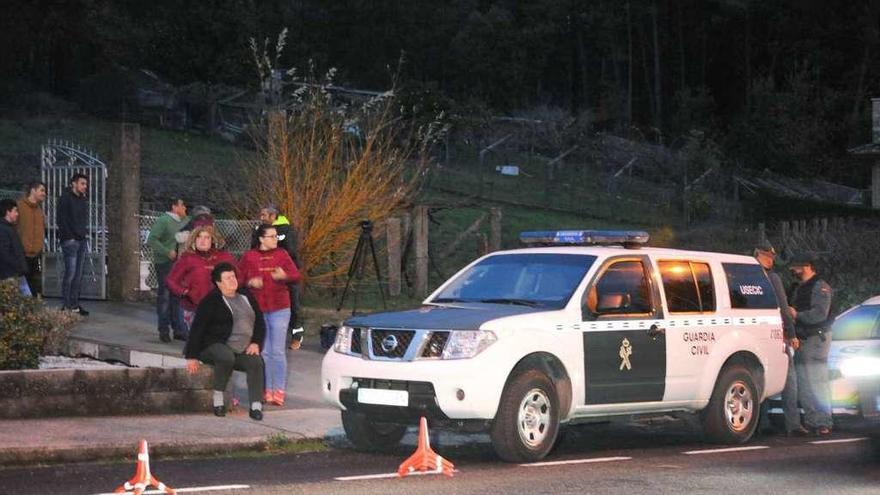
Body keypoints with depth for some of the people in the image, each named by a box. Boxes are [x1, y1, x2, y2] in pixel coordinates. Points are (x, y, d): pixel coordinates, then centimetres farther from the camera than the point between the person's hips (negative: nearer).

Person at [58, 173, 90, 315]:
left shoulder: (84, 199, 17)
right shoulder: (65, 198, -7)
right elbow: (62, 220, -12)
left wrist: (85, 234, 11)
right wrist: (69, 237, -16)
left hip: (81, 240, 8)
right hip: (70, 241, -8)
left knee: (78, 275, 8)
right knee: (70, 274, -9)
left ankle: (74, 304, 12)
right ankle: (67, 306, -7)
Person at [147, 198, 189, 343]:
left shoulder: (185, 221, 13)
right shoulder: (163, 221, -9)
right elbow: (151, 240, -15)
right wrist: (168, 252, -20)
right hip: (165, 264, -7)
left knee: (178, 297, 10)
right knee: (164, 297, -2)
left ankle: (177, 329, 16)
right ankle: (164, 330, 4)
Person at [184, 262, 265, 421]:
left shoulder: (246, 296, 14)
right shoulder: (211, 301, -3)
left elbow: (260, 323, 19)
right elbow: (197, 328, -6)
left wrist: (256, 343, 1)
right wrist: (192, 356, -12)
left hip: (242, 351, 5)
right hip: (215, 347, -5)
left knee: (256, 362, -25)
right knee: (226, 357, -38)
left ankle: (256, 406, -26)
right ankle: (218, 399, -21)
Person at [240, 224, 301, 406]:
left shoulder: (282, 254, 7)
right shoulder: (249, 257, 4)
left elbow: (296, 275, 2)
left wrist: (284, 276, -18)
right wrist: (250, 282, -15)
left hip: (279, 309, 0)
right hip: (257, 308, 0)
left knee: (278, 351, -2)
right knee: (263, 351, 4)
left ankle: (279, 391, 1)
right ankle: (266, 391, 11)